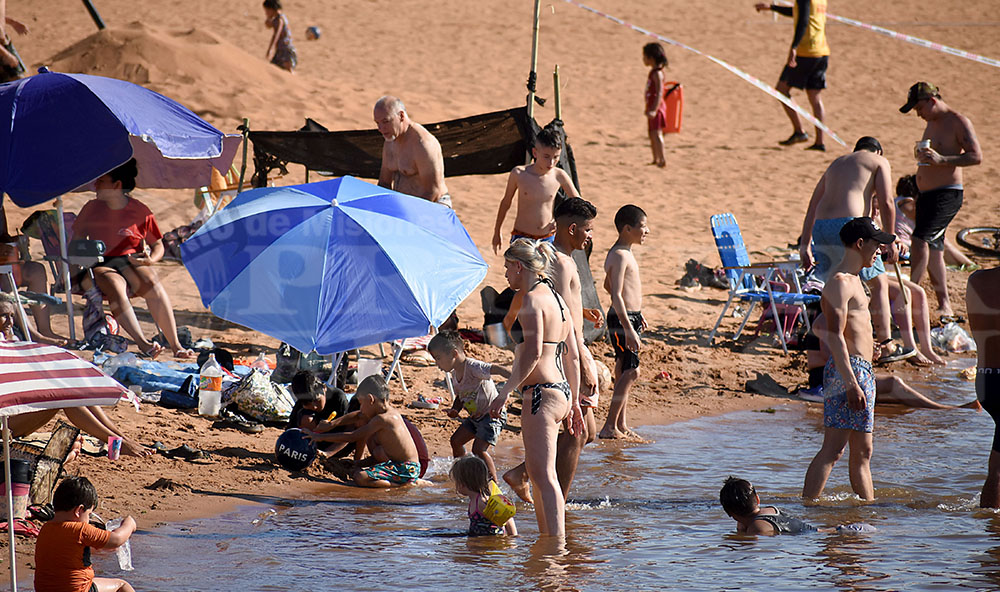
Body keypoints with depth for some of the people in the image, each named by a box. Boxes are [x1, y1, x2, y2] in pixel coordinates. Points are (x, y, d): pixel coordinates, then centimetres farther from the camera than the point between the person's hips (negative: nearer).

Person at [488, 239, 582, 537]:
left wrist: (505, 393, -19)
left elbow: (533, 353, -22)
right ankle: (546, 536, 25)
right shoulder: (556, 298, 16)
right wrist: (573, 401, 24)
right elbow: (572, 356, 19)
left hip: (540, 393, -10)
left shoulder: (533, 299, -12)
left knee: (544, 476, -11)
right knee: (536, 472, 19)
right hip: (560, 390, 10)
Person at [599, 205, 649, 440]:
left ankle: (621, 425, 18)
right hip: (622, 321, -10)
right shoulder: (620, 256, -18)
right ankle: (609, 427, -13)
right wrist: (629, 330, -29)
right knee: (630, 372, -13)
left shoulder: (624, 253, 14)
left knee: (624, 372, 13)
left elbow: (608, 285, 28)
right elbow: (616, 295, -24)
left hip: (629, 318, 10)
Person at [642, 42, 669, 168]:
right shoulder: (653, 72, 13)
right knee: (652, 134, 16)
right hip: (652, 107, 10)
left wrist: (654, 110, -31)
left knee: (656, 133, -12)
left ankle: (662, 160, -14)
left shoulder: (657, 73, -17)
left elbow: (659, 92, -24)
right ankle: (655, 160, 25)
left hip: (656, 107, -10)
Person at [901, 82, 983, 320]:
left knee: (921, 239, -20)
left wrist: (941, 159, -26)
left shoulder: (958, 122, -11)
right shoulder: (932, 124, 17)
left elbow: (976, 156, -19)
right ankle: (945, 307, 16)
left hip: (947, 194, -9)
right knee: (933, 249, 10)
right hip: (927, 194, 9)